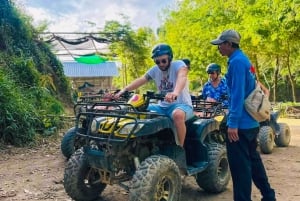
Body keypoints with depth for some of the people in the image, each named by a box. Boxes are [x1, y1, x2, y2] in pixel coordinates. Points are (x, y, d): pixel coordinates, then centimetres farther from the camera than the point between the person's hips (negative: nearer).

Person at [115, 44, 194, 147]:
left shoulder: (178, 64, -8)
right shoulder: (155, 70, 10)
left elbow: (182, 77, -30)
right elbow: (140, 80, -1)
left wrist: (175, 92, -52)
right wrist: (124, 90, -19)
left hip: (181, 104, -5)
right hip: (163, 107, 6)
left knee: (178, 114, -40)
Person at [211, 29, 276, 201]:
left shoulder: (236, 61, -15)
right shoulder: (244, 60, 15)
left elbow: (238, 94, -22)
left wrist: (233, 123, -22)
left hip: (240, 123, -10)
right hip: (251, 121, 10)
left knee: (240, 165, -2)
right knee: (252, 159, 20)